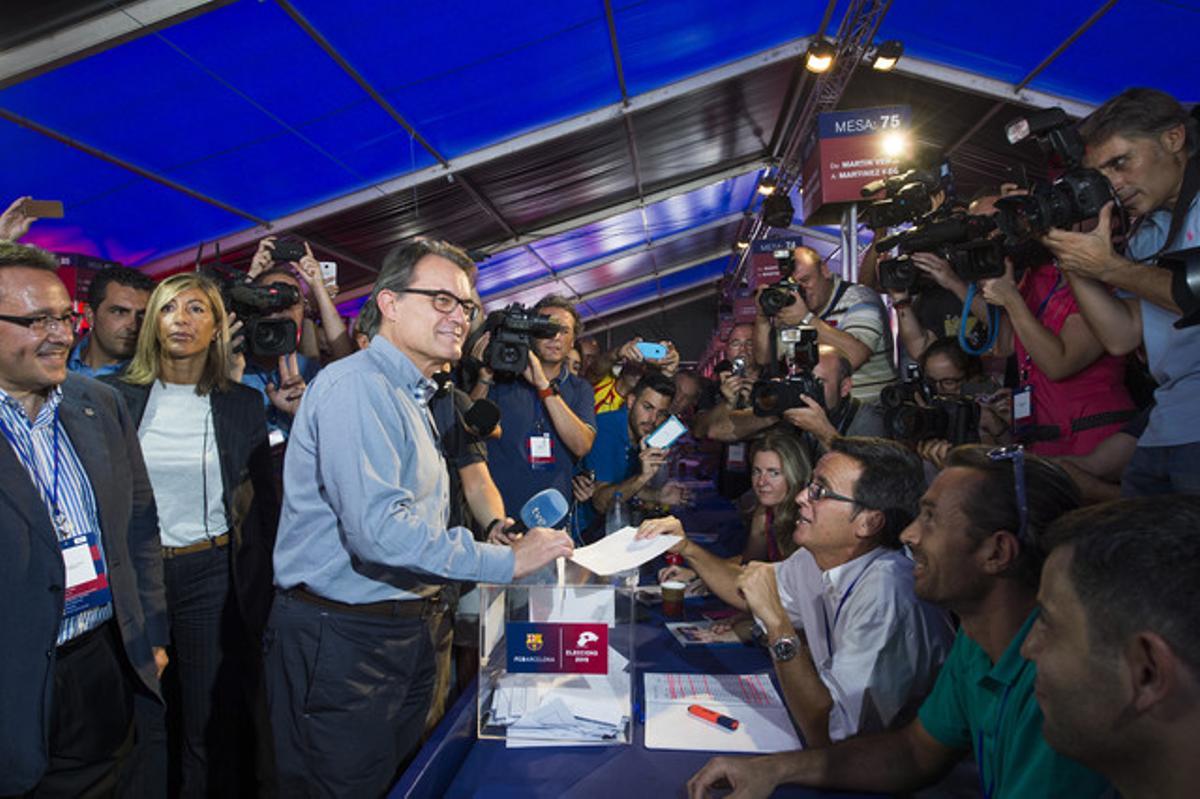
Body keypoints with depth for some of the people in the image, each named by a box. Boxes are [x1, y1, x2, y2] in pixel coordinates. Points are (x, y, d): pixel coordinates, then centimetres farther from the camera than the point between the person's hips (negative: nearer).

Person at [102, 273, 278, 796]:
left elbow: (263, 500, 5)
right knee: (142, 720, 13)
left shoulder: (242, 404, 1)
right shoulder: (115, 395, 1)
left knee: (214, 722, 10)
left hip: (214, 575, 0)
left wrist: (267, 580, 2)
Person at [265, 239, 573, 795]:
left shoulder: (411, 397, 15)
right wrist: (506, 561, -22)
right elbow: (378, 529, -28)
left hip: (405, 634, 9)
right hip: (341, 639, -9)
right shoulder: (357, 385, -18)